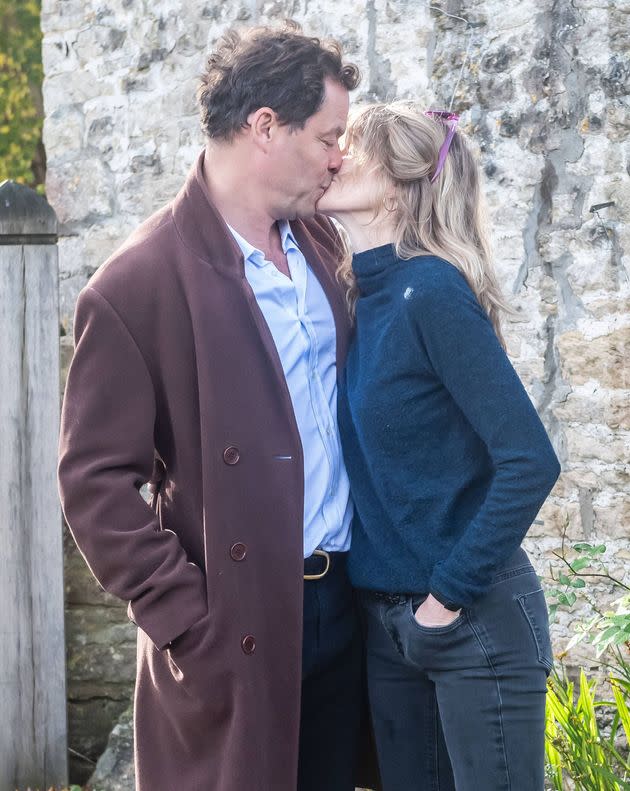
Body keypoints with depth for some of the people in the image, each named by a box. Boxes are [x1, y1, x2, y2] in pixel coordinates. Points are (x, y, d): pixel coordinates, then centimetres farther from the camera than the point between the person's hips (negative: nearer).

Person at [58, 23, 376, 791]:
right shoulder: (136, 286, -13)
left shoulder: (320, 241, 8)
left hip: (344, 605, 6)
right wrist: (189, 626, -15)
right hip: (236, 640, -6)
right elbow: (96, 483, -12)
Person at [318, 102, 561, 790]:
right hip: (386, 618, 7)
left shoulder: (431, 290, -16)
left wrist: (450, 596, -17)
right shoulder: (354, 296, 6)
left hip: (475, 616, -7)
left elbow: (530, 462, -21)